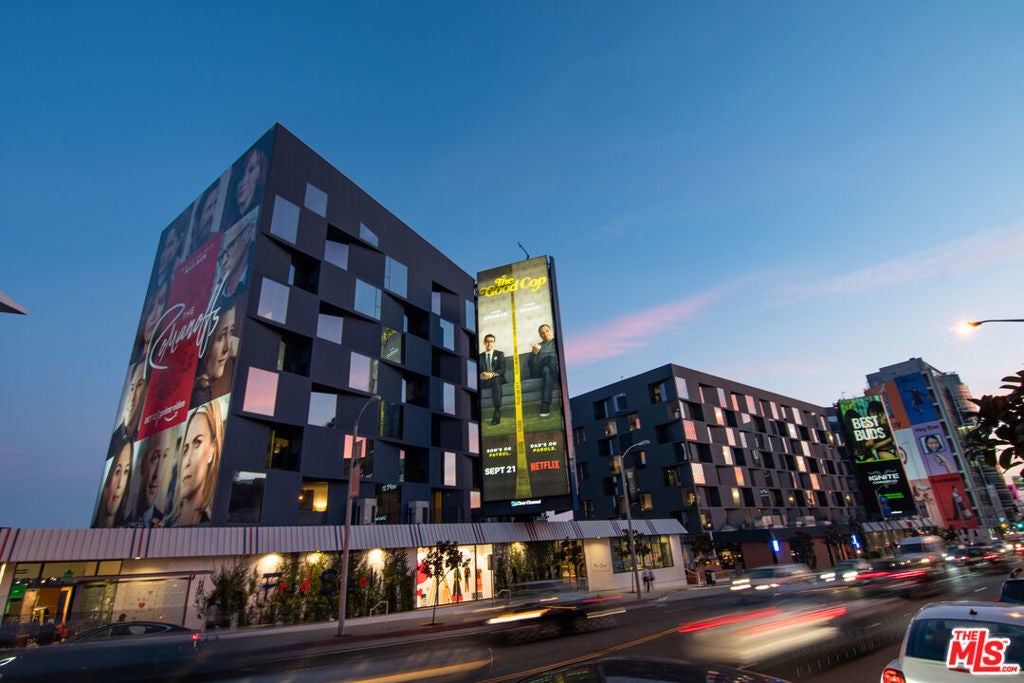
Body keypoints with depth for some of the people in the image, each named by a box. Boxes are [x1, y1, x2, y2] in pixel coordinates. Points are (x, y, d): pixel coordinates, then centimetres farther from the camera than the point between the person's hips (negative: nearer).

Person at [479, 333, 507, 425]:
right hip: (483, 380, 2)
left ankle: (497, 411, -44)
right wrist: (480, 375, -18)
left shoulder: (499, 354, 14)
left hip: (496, 379, -2)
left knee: (496, 380, -39)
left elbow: (502, 369, 1)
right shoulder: (480, 356, 19)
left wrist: (492, 374, -20)